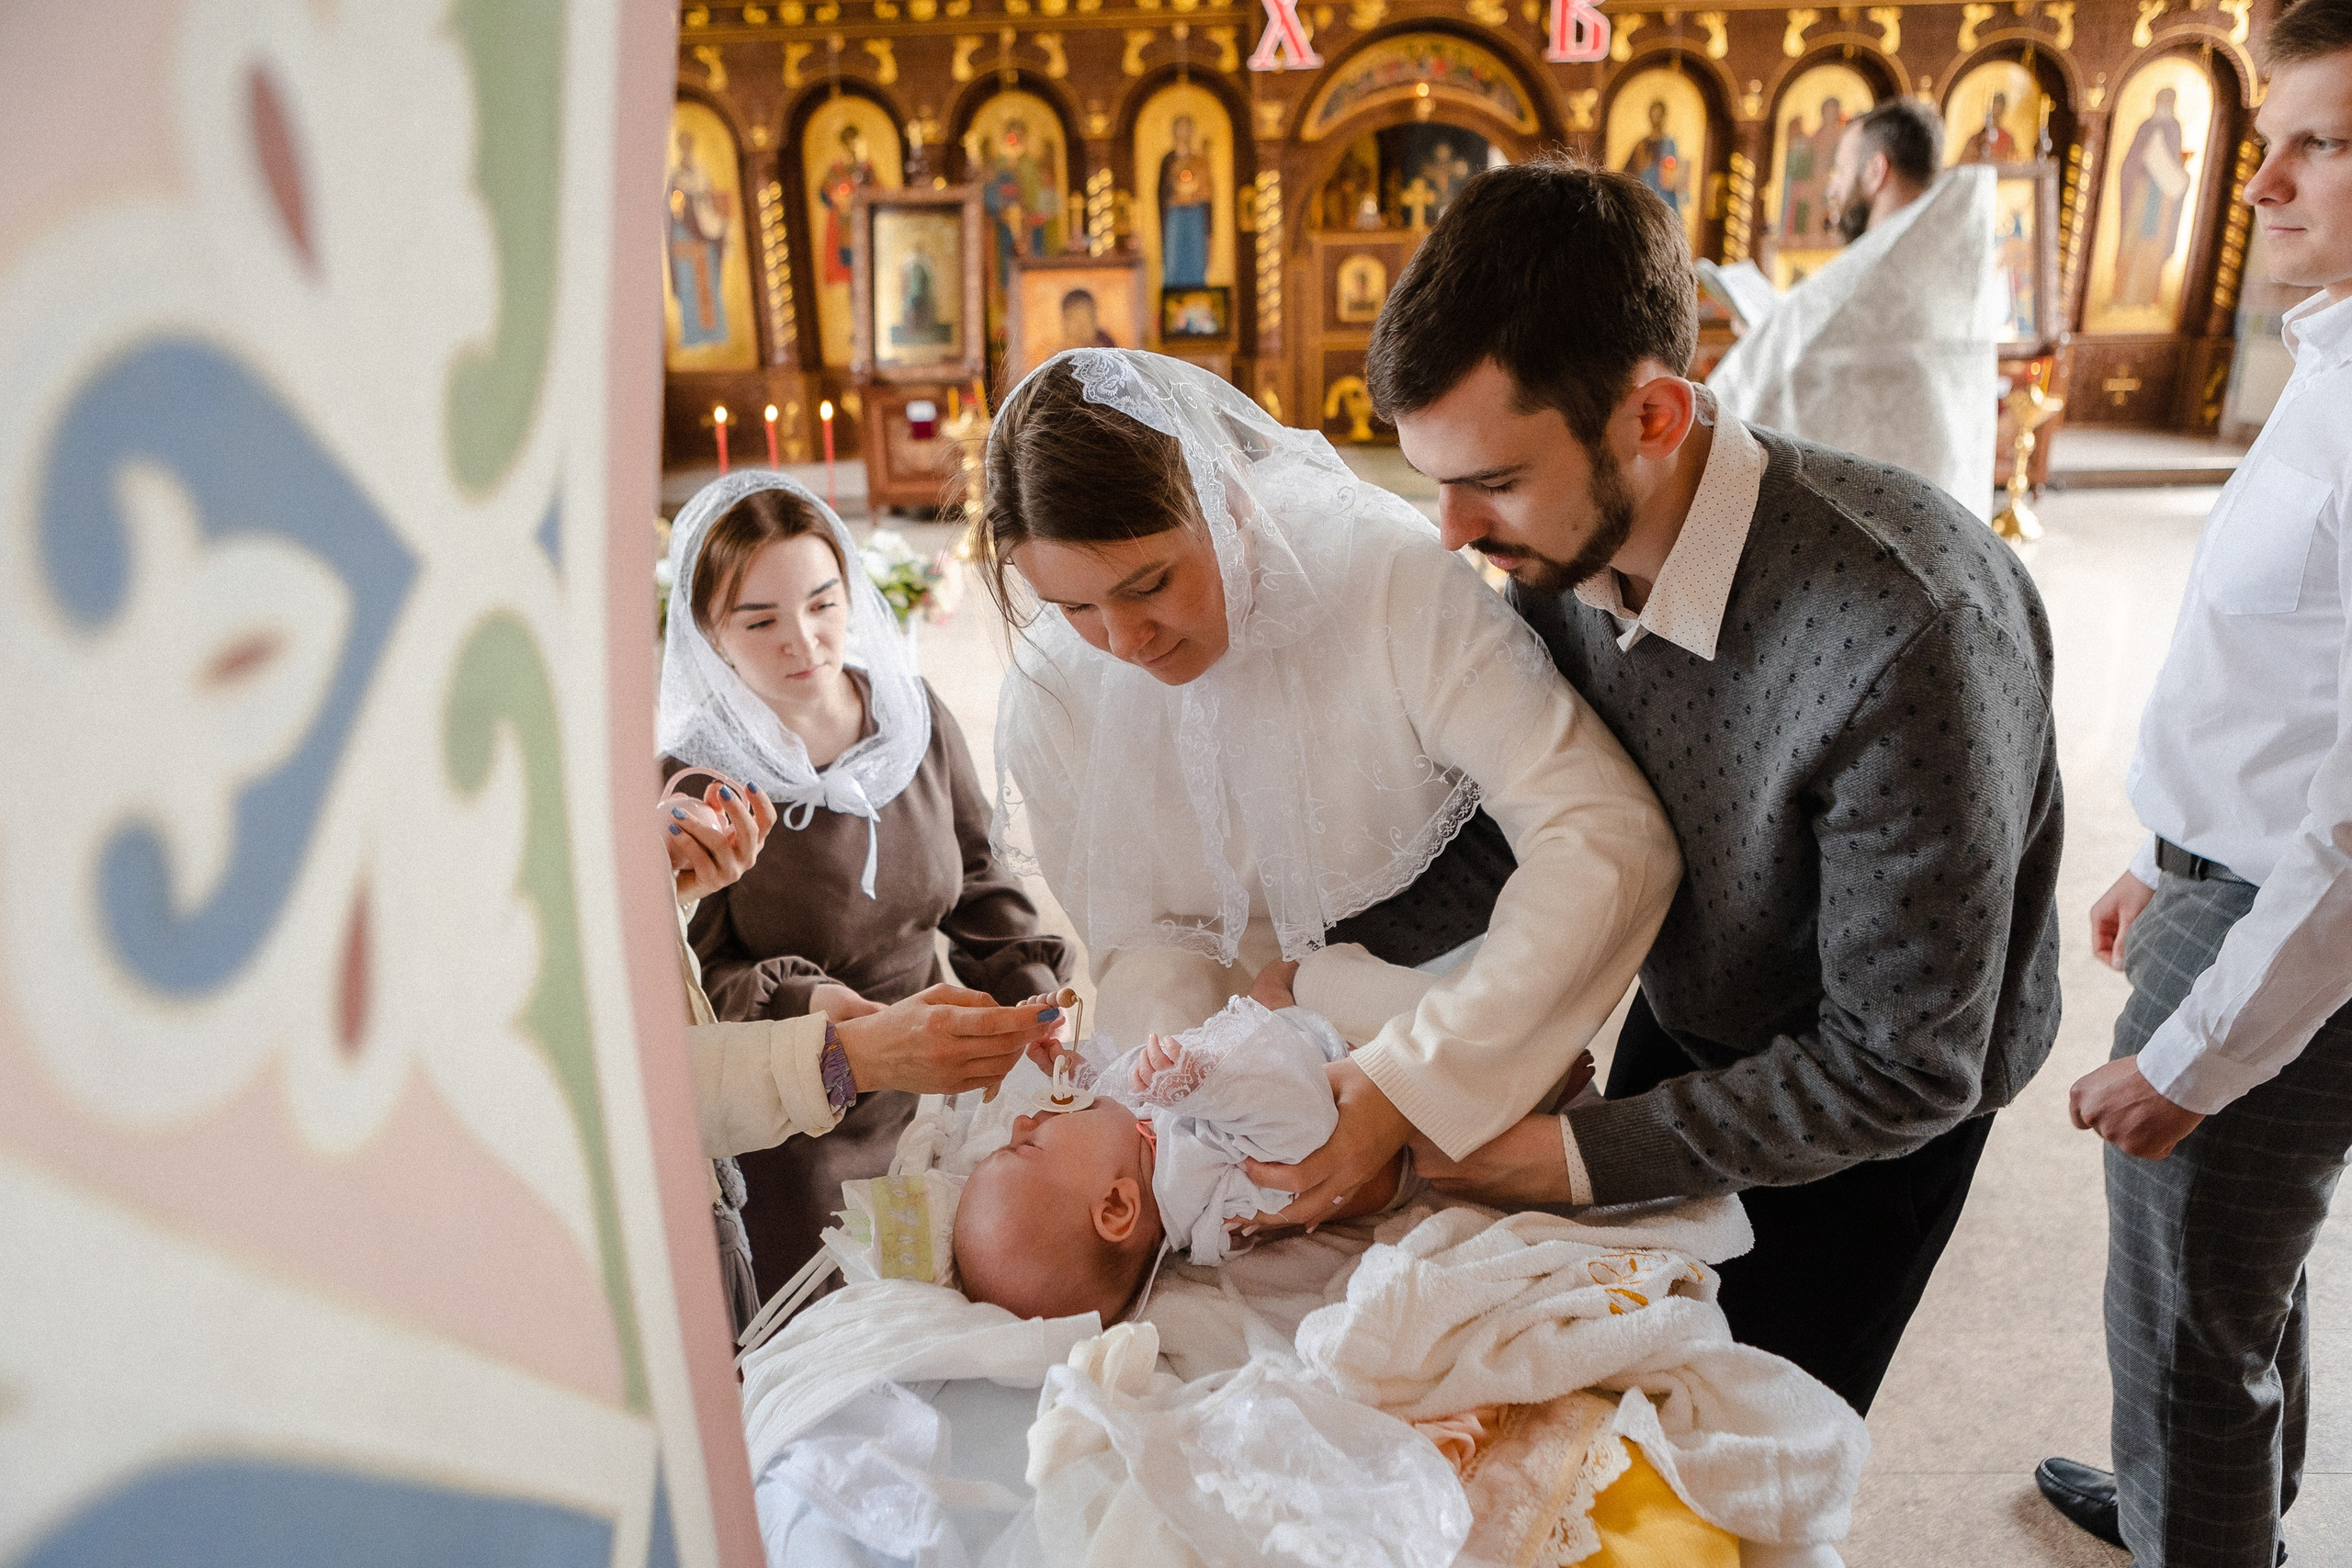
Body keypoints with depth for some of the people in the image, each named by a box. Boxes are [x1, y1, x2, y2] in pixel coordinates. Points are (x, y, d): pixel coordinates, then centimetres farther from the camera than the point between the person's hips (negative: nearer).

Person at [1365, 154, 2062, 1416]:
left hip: (1879, 1105, -5)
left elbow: (1902, 1065, -30)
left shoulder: (1907, 632, -40)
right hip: (1682, 1020, 5)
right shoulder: (1558, 550, -20)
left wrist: (1588, 1156, -26)